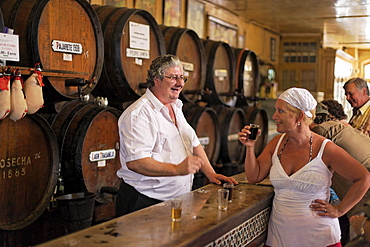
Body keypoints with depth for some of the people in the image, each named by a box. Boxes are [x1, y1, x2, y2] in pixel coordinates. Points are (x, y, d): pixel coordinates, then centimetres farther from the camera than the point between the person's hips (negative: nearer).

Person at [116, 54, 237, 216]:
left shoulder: (176, 108, 16)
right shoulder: (139, 114, -15)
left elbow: (194, 143, 22)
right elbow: (134, 161, -25)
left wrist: (211, 174, 9)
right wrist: (177, 169, -31)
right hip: (146, 202, -8)